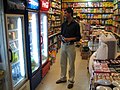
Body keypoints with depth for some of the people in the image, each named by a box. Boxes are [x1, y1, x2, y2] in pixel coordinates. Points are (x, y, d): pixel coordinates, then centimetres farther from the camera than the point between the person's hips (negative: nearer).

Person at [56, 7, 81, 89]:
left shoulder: (76, 25, -9)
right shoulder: (63, 24, 7)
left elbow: (78, 37, -7)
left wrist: (70, 39, -20)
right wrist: (62, 37, -5)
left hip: (71, 46, -5)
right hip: (63, 45, 6)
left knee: (71, 64, 5)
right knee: (62, 63, 15)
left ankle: (71, 80, 20)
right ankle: (63, 78, 32)